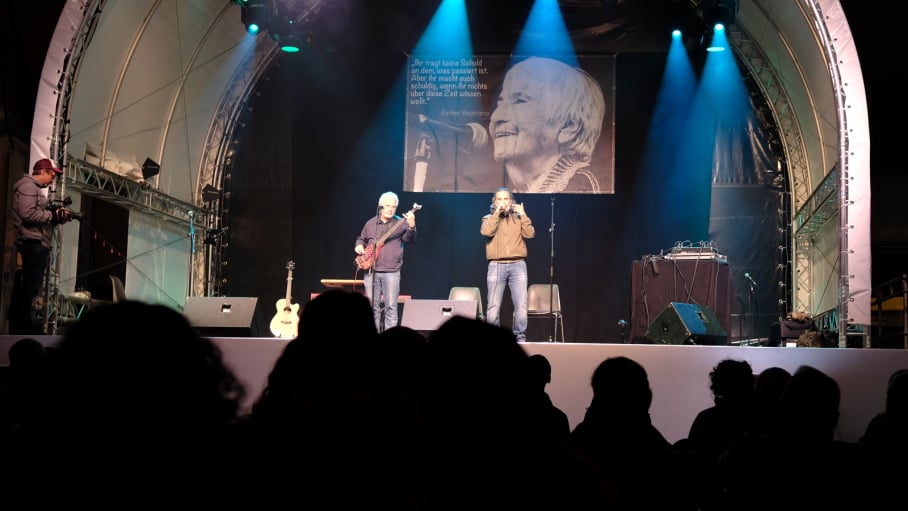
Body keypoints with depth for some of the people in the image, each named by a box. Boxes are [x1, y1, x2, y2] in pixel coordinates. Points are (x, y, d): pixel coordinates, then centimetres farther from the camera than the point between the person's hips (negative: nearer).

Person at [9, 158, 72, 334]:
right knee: (30, 286, -8)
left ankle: (20, 324, 18)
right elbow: (28, 214, -23)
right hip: (33, 244, -11)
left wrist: (57, 218, 5)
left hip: (37, 245, 11)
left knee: (29, 286, 13)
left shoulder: (36, 188, 22)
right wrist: (53, 215, -14)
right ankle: (21, 325, -4)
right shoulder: (28, 186, -10)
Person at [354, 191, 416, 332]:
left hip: (391, 272, -3)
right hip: (371, 271, 3)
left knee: (391, 306, -5)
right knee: (372, 307, 6)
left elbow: (409, 239, -16)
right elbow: (361, 239, 26)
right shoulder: (371, 223, 12)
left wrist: (411, 227, -35)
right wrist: (359, 246, 4)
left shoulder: (400, 223, 1)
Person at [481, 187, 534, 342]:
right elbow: (486, 232, -9)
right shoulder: (489, 218, 13)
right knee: (493, 306, -6)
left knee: (521, 305, -8)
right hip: (496, 266, -1)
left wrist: (523, 214, -2)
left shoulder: (519, 218, 16)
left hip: (518, 265, 1)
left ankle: (520, 338, -3)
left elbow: (530, 233, 0)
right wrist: (497, 213, -6)